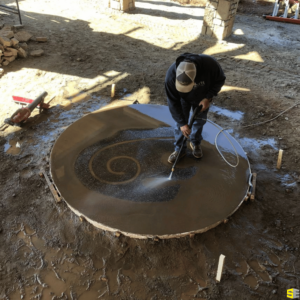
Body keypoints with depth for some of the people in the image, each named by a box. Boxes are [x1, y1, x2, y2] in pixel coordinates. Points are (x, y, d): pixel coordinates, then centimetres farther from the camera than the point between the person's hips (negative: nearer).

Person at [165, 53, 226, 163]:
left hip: (202, 97, 1)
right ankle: (179, 149, 21)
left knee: (199, 120, 13)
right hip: (183, 98, -1)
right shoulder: (171, 76, -39)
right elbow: (173, 102, -27)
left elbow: (220, 80, -17)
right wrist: (182, 123, -24)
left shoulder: (209, 64, -40)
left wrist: (208, 98, -26)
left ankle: (195, 144, 37)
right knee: (180, 122, 1)